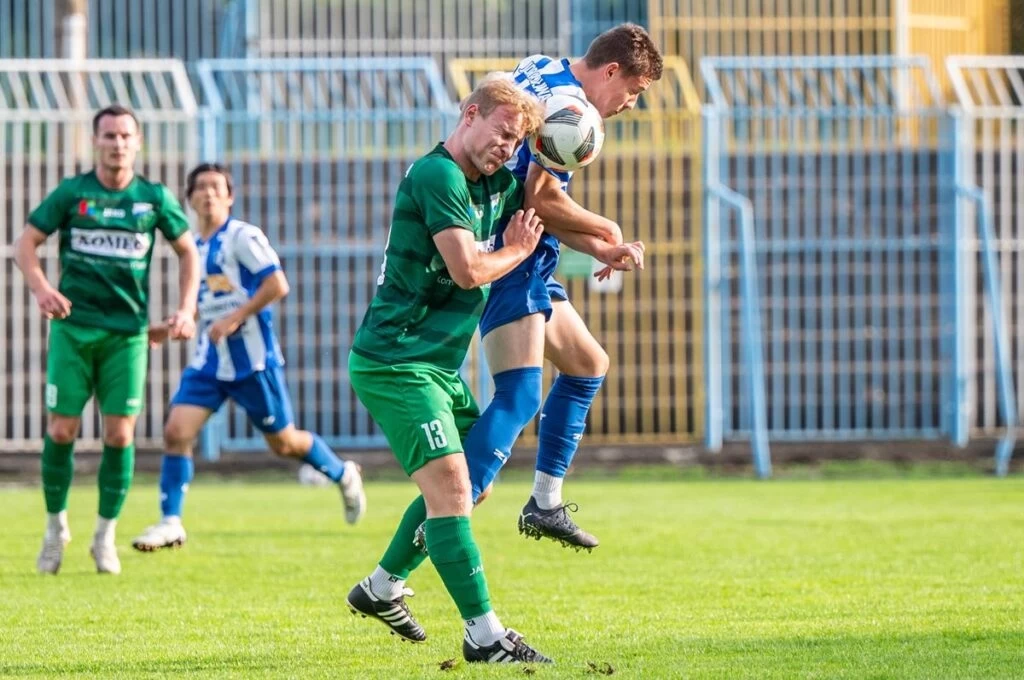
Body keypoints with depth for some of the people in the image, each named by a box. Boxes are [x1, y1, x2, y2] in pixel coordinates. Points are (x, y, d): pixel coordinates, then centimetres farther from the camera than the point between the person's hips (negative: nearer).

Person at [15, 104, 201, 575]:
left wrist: (186, 310, 2)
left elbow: (188, 251, 14)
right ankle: (55, 527, 16)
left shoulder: (154, 199, 3)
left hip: (128, 332, 1)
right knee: (61, 430, -2)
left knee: (120, 435, -4)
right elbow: (26, 243, 0)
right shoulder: (71, 193, -1)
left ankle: (105, 536, 10)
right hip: (73, 327, -1)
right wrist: (40, 287, -19)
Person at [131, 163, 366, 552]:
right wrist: (169, 330, 14)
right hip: (209, 361, 6)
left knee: (283, 443, 7)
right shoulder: (195, 246, 12)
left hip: (252, 359, -6)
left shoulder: (243, 237, -10)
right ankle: (170, 523, -5)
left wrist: (233, 319, -22)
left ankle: (343, 475, 33)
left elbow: (277, 286, -19)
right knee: (176, 432, -10)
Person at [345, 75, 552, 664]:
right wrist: (518, 250, -3)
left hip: (440, 365, 10)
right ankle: (484, 635, -18)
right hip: (396, 364, -10)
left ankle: (382, 588, 32)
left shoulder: (496, 185, 13)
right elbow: (468, 271, -21)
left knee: (468, 482, 18)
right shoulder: (438, 176, -16)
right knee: (449, 486, -16)